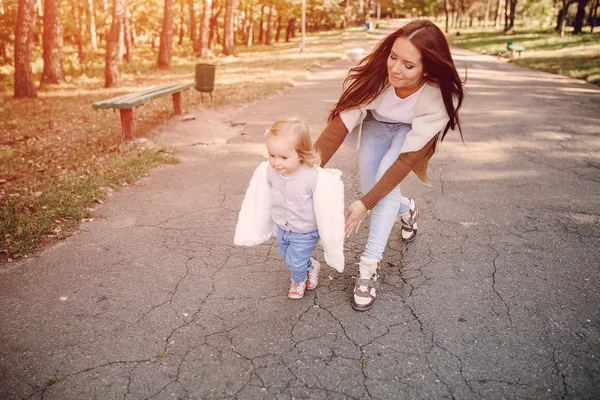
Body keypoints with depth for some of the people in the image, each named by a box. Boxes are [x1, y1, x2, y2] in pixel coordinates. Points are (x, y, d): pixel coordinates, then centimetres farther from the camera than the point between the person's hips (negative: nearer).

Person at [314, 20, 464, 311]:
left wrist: (366, 204, -37)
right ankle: (407, 210, 29)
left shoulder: (440, 97, -36)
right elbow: (339, 125, -34)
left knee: (387, 177, -26)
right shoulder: (375, 73, -36)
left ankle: (370, 266, -17)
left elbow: (408, 157, -34)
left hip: (411, 130, -2)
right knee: (371, 185, -8)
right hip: (376, 124, 2)